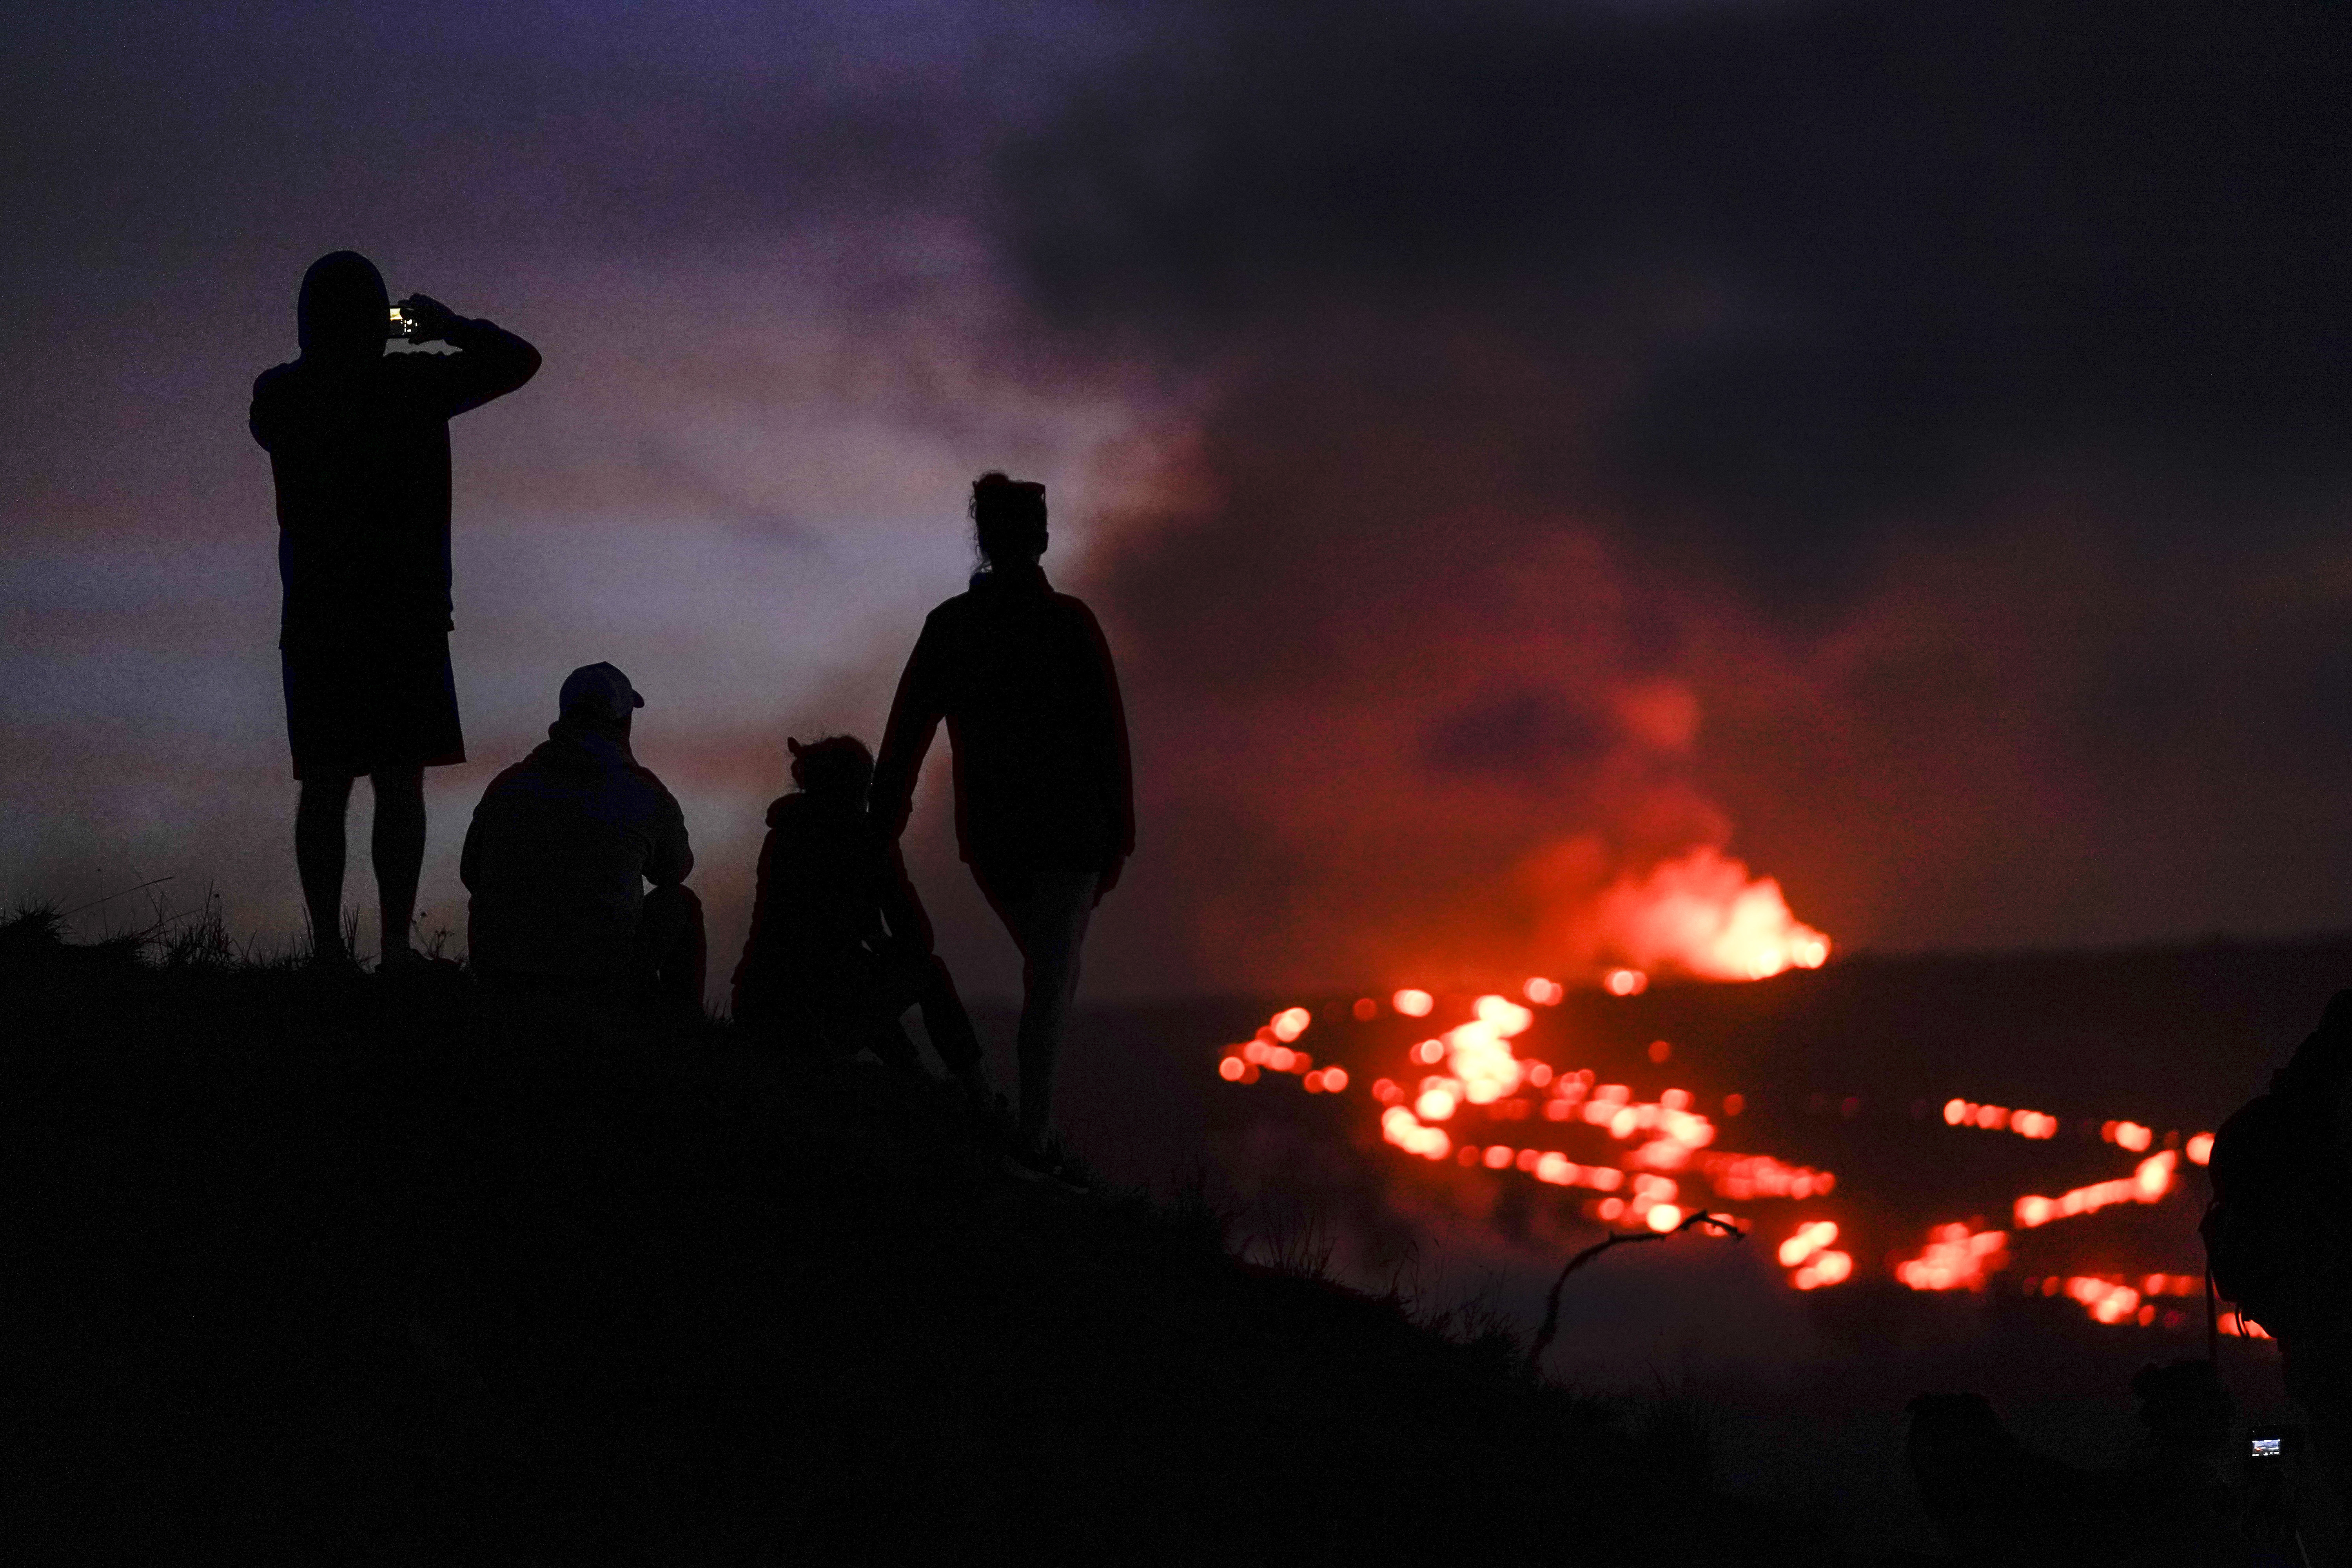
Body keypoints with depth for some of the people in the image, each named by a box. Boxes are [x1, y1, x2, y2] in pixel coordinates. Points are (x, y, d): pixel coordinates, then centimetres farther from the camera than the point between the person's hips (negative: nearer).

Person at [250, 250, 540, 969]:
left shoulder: (279, 397, 2)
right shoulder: (410, 385, -7)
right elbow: (520, 360, 2)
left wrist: (329, 355, 30)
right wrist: (449, 326, 17)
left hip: (316, 616, 3)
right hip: (405, 613, -3)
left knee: (325, 787, 4)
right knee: (400, 785, -2)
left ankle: (329, 945, -3)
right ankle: (395, 948, -9)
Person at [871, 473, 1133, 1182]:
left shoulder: (948, 626, 2)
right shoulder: (1069, 623, -7)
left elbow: (906, 733, 3)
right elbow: (1108, 734, -7)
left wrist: (881, 831, 7)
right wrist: (1118, 836, -1)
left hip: (987, 832, 4)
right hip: (1067, 827, -4)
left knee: (1048, 970, 22)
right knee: (1052, 980, -4)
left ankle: (1039, 1121, 13)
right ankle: (1033, 1138, -13)